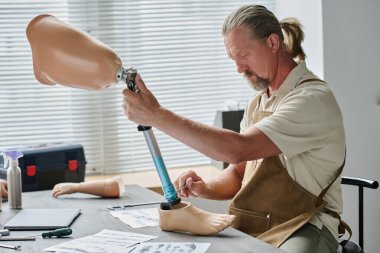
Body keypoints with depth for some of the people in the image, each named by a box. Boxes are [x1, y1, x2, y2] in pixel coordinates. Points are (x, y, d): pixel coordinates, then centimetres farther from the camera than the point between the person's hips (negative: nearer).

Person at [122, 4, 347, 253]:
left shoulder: (312, 98, -15)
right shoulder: (258, 103, 14)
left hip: (301, 230, -7)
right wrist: (206, 189, -5)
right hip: (250, 226, 7)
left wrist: (158, 115, -24)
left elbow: (238, 150, -25)